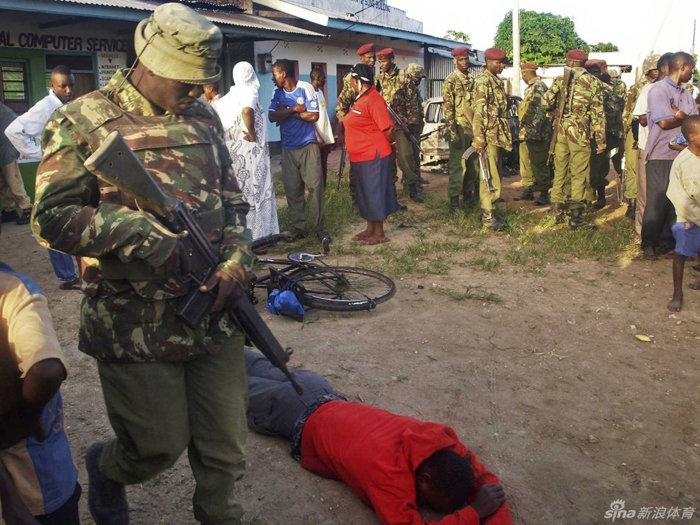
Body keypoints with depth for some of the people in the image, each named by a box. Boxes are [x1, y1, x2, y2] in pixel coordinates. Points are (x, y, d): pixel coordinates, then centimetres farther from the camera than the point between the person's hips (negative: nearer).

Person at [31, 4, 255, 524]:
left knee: (226, 447, 10)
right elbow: (53, 216, -9)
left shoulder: (204, 118, 12)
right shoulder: (82, 120, -4)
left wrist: (237, 262, -1)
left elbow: (232, 203, 16)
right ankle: (105, 468, 42)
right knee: (160, 446, 7)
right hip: (135, 325, -4)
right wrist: (138, 232, -21)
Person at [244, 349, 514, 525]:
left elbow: (485, 480, -14)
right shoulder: (387, 471, -45)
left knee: (269, 373, 30)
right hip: (301, 422, -5)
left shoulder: (441, 438, -26)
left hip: (327, 400, 5)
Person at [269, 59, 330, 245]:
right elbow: (272, 117, -6)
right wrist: (295, 109, -14)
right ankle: (298, 227, 14)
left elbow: (314, 116, -13)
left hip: (308, 145, -4)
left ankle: (319, 228, 1)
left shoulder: (305, 88, -6)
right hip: (288, 148, 4)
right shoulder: (277, 93, 6)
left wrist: (286, 112, -7)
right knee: (292, 190, 4)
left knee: (315, 186, -7)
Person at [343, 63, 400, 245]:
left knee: (375, 193, -2)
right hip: (361, 157, 10)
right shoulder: (361, 99, 13)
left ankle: (379, 233, 8)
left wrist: (387, 146, -5)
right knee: (365, 194, 16)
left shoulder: (373, 99, -17)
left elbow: (388, 128, -19)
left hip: (373, 157, -10)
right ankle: (370, 229, 27)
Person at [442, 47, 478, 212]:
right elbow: (447, 109, -12)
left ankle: (468, 194, 23)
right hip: (460, 129, -7)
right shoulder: (451, 81, -7)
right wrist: (453, 133, -17)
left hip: (473, 128, 7)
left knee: (473, 164, 11)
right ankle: (454, 200, -1)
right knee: (457, 165, -5)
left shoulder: (472, 80, 14)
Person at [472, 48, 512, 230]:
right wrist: (479, 140, -23)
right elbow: (479, 112, -19)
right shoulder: (483, 81, -13)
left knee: (494, 174, 13)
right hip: (489, 137, -9)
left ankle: (488, 211, 21)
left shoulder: (496, 81, 17)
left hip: (498, 136, 9)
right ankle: (487, 217, -1)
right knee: (489, 176, -6)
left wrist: (504, 135, 21)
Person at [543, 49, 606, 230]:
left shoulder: (560, 80, 4)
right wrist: (601, 140, -2)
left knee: (560, 171, 14)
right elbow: (598, 113, -4)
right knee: (579, 174, 1)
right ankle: (575, 218, 1)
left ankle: (558, 210, 22)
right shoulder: (593, 82, 0)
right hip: (580, 133, -3)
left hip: (561, 131, 3)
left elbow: (547, 102, -4)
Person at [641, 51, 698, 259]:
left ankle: (666, 242, 15)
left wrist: (679, 115, -11)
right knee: (657, 201, -2)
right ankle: (649, 243, 10)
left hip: (681, 154, 7)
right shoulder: (658, 90, -6)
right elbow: (665, 122, -16)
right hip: (660, 155, -7)